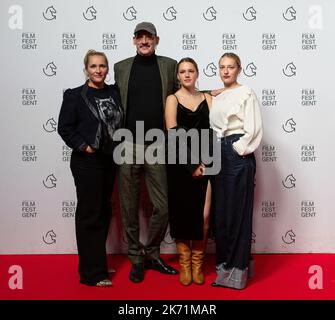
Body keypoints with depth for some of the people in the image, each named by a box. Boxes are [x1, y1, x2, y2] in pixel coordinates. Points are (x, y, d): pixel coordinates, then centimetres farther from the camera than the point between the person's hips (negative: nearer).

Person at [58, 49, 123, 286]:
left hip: (110, 160, 5)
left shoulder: (114, 92, 7)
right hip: (87, 162, -5)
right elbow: (65, 128, -8)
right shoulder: (74, 95, -5)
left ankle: (97, 261, 29)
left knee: (104, 212, 13)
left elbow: (121, 122, 12)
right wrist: (83, 146, -13)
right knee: (89, 214, 0)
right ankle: (93, 273, 9)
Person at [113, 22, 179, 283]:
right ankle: (136, 258, 24)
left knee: (163, 207, 2)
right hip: (128, 147, 1)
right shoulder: (121, 67, 9)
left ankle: (152, 254, 24)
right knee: (129, 208, 7)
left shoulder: (169, 65, 7)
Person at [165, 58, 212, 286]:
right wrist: (192, 165, -8)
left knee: (203, 215, -2)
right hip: (179, 164, -1)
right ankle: (184, 263, 17)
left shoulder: (207, 98, 11)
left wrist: (204, 162, -10)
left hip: (204, 163, 2)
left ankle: (198, 263, 15)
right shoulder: (173, 99, 4)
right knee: (181, 213, 3)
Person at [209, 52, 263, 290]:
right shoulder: (216, 97, 17)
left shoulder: (246, 94, -2)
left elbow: (253, 128, -9)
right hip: (218, 155, 7)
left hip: (238, 154, -6)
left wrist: (240, 149, -10)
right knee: (219, 210, 8)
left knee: (238, 210, -3)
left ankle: (238, 268, 7)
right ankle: (224, 263, 21)